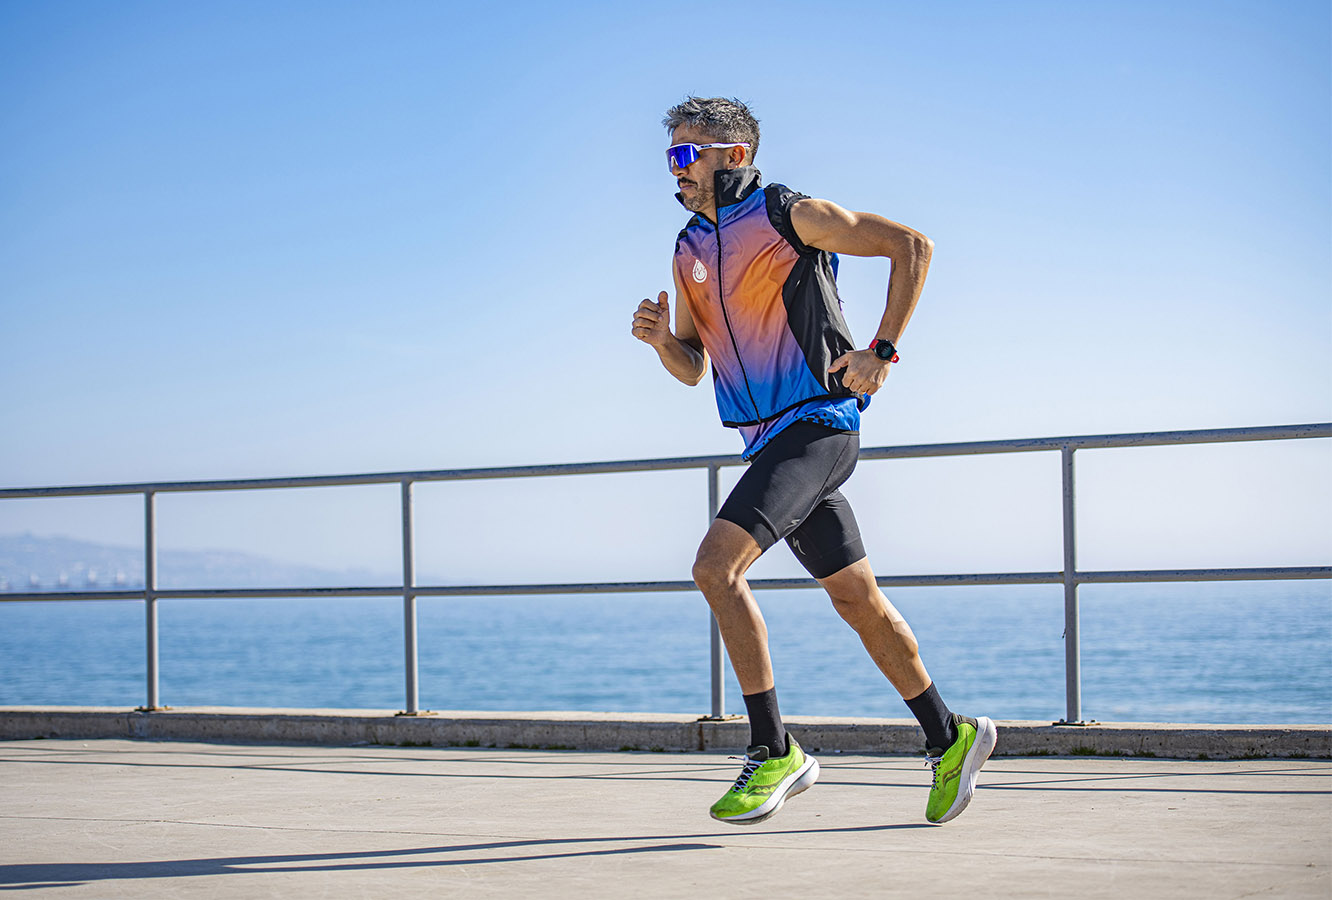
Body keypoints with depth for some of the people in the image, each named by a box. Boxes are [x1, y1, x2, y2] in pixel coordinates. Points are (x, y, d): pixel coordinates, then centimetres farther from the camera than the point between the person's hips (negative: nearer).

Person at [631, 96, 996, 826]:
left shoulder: (789, 215, -8)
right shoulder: (689, 250, 14)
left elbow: (911, 245, -7)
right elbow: (693, 368, 18)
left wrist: (882, 350, -12)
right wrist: (661, 339, -5)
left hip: (817, 423, -8)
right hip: (768, 438, 8)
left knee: (716, 566, -21)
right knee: (856, 599, 11)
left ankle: (774, 751, -15)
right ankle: (949, 738, 23)